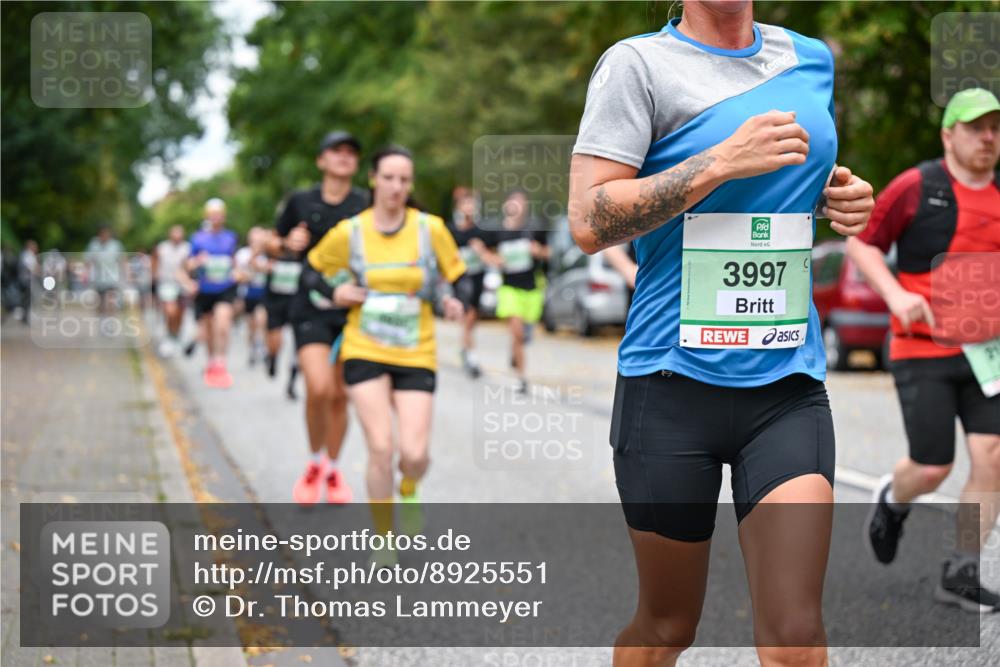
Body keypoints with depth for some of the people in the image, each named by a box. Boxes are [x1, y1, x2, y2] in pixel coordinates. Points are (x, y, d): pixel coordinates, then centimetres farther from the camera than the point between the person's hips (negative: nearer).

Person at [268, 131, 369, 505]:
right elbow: (275, 247, 15)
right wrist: (288, 244, -7)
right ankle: (314, 464, 5)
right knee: (318, 389, -19)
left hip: (353, 309, 1)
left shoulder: (366, 205, 1)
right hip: (311, 308, -1)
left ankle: (332, 471, 27)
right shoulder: (301, 202, 3)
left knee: (339, 396, 7)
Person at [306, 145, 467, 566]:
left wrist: (454, 302, -14)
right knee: (381, 449, -11)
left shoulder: (431, 229, -3)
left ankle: (409, 490, 29)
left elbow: (456, 277, 7)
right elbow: (311, 271, 13)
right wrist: (334, 293, -6)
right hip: (365, 353, 0)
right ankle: (382, 540, 6)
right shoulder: (349, 232, -2)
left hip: (416, 356, 0)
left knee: (414, 453, -10)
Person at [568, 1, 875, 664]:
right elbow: (590, 223, -13)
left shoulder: (813, 59, 12)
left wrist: (847, 198, 8)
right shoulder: (638, 63, -4)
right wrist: (725, 161, -18)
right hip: (673, 383, -3)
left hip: (789, 384, 3)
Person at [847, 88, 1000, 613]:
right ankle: (892, 502, 34)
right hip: (924, 349, -4)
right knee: (932, 468, -3)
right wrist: (896, 295, -15)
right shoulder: (915, 187, -6)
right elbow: (860, 243, -1)